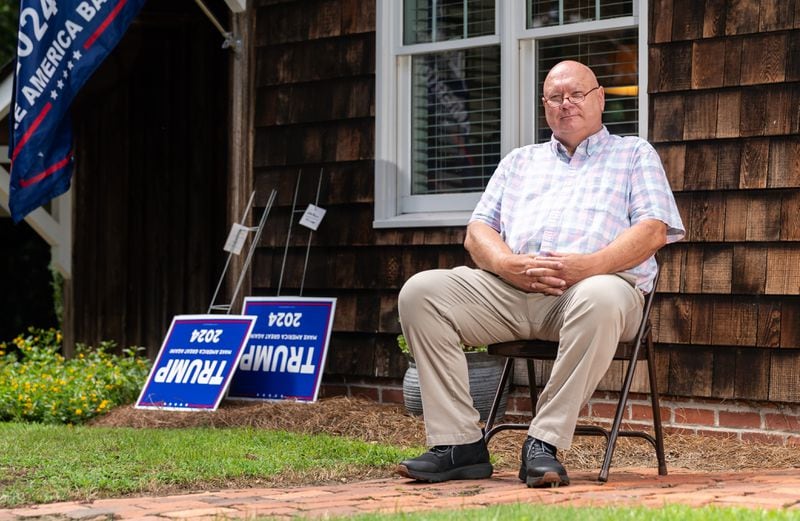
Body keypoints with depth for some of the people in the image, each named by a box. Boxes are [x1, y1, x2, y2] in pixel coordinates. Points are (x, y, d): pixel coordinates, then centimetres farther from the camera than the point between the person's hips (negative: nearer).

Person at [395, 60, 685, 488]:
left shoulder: (635, 155, 21)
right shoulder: (519, 162, 31)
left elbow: (653, 231, 4)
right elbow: (478, 231, 19)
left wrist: (588, 265, -14)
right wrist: (510, 265, -6)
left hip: (597, 281, -4)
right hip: (510, 288, 4)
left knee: (600, 298, -41)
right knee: (421, 292, -21)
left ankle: (545, 444, -33)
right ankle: (459, 445, -23)